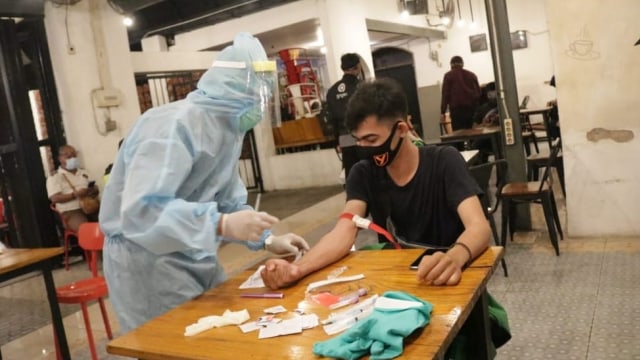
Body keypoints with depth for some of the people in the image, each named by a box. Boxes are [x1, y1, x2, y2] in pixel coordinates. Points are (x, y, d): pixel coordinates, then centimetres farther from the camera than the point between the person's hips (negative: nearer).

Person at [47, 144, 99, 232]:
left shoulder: (83, 172, 22)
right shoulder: (54, 177, 5)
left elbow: (95, 189, 20)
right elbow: (55, 198, -6)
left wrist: (94, 191, -6)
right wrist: (75, 194, -19)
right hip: (71, 212, -5)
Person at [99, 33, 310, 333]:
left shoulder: (227, 128, 3)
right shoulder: (174, 125, -25)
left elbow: (229, 203, 11)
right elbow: (140, 212, -34)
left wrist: (267, 240, 0)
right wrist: (222, 225, -39)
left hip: (193, 260, 8)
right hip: (147, 260, -8)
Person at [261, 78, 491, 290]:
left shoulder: (444, 162, -12)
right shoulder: (363, 174, -4)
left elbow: (479, 226, -24)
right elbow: (344, 232, -17)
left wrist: (455, 257, -47)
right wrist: (298, 269, -36)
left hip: (447, 281, -1)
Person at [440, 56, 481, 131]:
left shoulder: (448, 76, 6)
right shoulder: (472, 75, 17)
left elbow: (445, 94, -1)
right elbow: (478, 92, 14)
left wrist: (443, 112, -2)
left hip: (457, 109, -4)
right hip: (471, 108, 4)